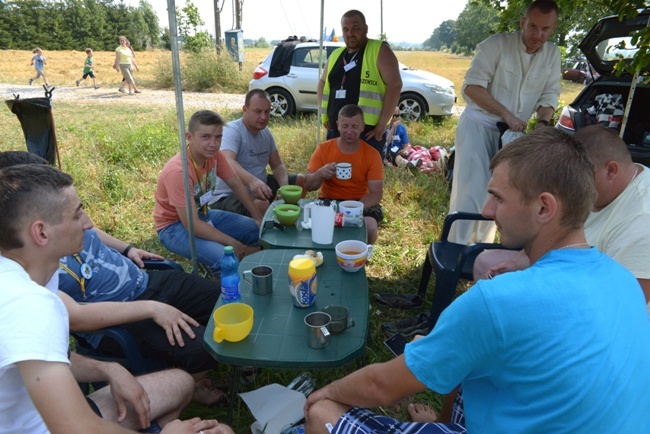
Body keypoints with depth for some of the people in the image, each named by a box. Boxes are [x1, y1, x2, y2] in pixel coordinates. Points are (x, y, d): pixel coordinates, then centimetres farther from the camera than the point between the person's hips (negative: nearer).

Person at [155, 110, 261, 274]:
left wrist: (258, 218, -1)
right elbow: (192, 225, -31)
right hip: (174, 226, -7)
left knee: (258, 231, 2)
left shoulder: (214, 154, -12)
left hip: (203, 214, 7)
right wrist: (233, 243, -26)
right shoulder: (178, 171, -31)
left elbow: (236, 184, 3)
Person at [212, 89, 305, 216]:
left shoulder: (265, 132, 7)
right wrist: (251, 181, -56)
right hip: (229, 196, -8)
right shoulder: (232, 130, -18)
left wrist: (284, 187, -14)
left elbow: (277, 166, 8)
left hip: (259, 188, 8)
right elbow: (227, 162, -37)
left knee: (300, 180, 9)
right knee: (262, 204, -37)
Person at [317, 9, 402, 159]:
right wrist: (323, 113, 13)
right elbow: (323, 82, 28)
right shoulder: (335, 55, 16)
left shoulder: (379, 50, -3)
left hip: (368, 132, -6)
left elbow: (395, 84, -12)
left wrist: (383, 122, -17)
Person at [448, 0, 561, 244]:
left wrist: (542, 123, -14)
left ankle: (482, 248, 25)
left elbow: (550, 94, 6)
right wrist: (506, 115, -20)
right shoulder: (497, 44, -12)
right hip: (478, 126, -5)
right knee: (471, 192, -12)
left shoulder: (552, 54, 4)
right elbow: (472, 87, -17)